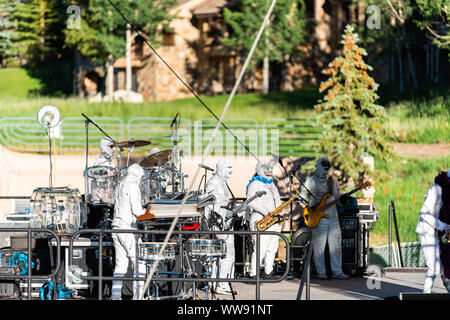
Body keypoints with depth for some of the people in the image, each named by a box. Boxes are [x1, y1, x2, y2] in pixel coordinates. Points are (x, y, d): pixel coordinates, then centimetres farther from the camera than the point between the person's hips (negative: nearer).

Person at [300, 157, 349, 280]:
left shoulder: (333, 180, 16)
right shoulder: (311, 181, 1)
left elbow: (338, 196, 21)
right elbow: (302, 197, 1)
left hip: (333, 215, 5)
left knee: (336, 244, 3)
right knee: (319, 245, -4)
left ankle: (337, 271, 7)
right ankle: (320, 272, 3)